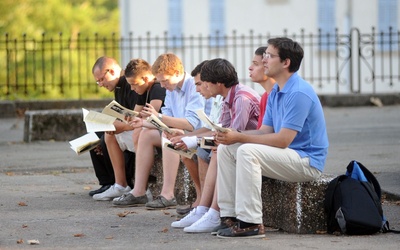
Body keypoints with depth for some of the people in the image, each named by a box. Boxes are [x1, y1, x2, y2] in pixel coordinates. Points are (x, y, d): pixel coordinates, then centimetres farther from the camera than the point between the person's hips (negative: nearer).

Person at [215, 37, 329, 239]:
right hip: (287, 156, 10)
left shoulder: (299, 93, -20)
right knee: (225, 149, 1)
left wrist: (239, 138, -22)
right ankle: (230, 215, -1)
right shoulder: (275, 93, 12)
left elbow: (282, 140, -24)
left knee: (248, 151, -30)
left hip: (307, 161, -10)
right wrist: (232, 135, -7)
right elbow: (265, 132, 10)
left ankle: (251, 223, -27)